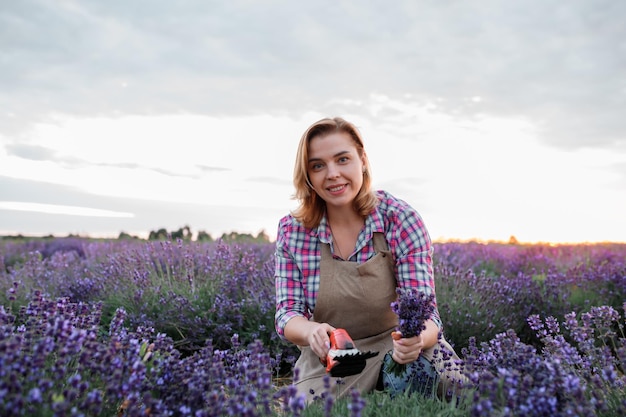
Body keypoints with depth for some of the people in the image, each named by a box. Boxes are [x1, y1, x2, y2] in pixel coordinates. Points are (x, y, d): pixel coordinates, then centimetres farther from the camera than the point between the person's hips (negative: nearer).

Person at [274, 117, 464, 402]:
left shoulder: (402, 220, -14)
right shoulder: (291, 230, -8)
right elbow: (287, 313, -8)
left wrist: (417, 338, -41)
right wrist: (311, 331, -32)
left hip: (395, 349, 0)